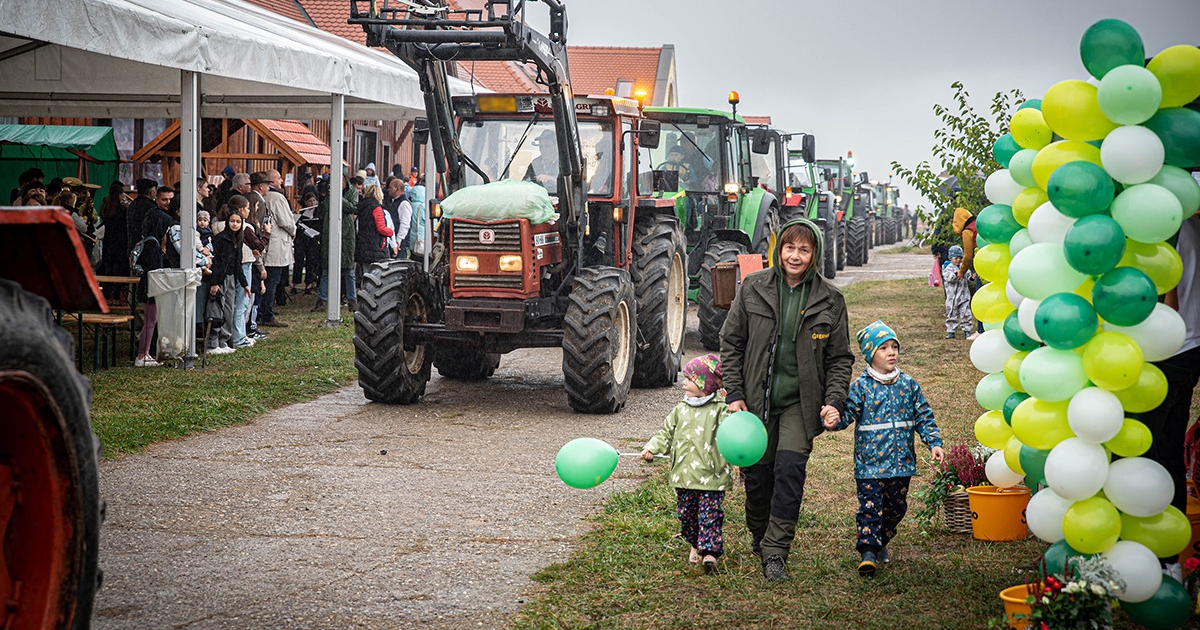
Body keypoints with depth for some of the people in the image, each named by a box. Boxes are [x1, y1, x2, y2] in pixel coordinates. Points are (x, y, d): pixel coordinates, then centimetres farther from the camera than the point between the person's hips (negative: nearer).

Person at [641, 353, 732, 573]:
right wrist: (652, 448, 0)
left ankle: (710, 551, -8)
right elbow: (666, 433, 15)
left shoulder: (720, 410, -5)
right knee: (686, 514, 13)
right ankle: (695, 544, 32)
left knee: (710, 514, -8)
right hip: (684, 476, 5)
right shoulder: (681, 410, 10)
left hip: (711, 475, -5)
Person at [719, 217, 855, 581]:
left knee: (790, 469, -15)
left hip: (800, 402, -1)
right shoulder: (754, 288, 1)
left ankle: (775, 551, -7)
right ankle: (760, 538, 30)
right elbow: (731, 342, 5)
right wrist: (734, 393, -1)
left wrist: (834, 400, -6)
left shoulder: (829, 300, 1)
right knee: (756, 473, 5)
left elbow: (840, 357, 7)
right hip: (757, 398, 1)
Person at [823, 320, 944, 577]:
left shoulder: (908, 385, 6)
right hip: (870, 461, -4)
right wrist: (834, 421, -31)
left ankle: (882, 539, 34)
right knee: (870, 505, -9)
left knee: (896, 506, 14)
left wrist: (934, 442, 0)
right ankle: (868, 550, -9)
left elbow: (923, 416, 9)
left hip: (901, 461, 4)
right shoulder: (860, 386, -4)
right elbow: (849, 411, -10)